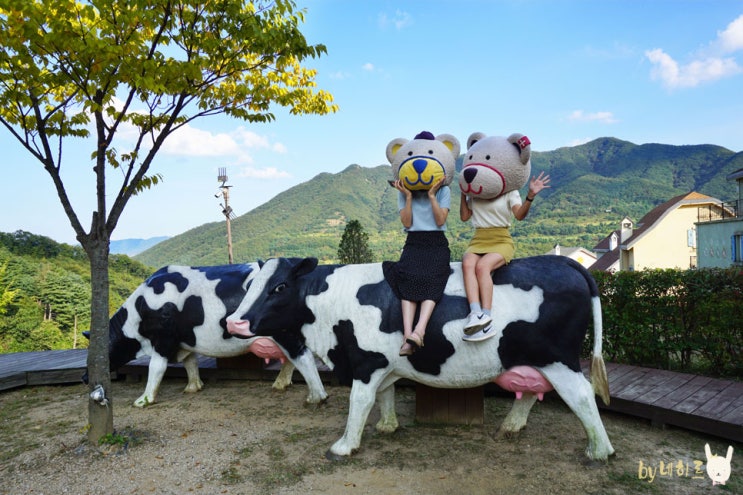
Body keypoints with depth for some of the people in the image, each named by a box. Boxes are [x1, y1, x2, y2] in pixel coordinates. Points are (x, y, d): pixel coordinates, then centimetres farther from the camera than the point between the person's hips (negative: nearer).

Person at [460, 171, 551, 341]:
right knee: (467, 264, -33)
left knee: (482, 266, -36)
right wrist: (463, 194, 8)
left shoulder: (509, 191, 7)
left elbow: (520, 215, -9)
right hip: (478, 241, 3)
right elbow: (464, 217, 15)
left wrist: (530, 196, -24)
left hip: (501, 241, -3)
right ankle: (475, 316, -50)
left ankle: (486, 319, -43)